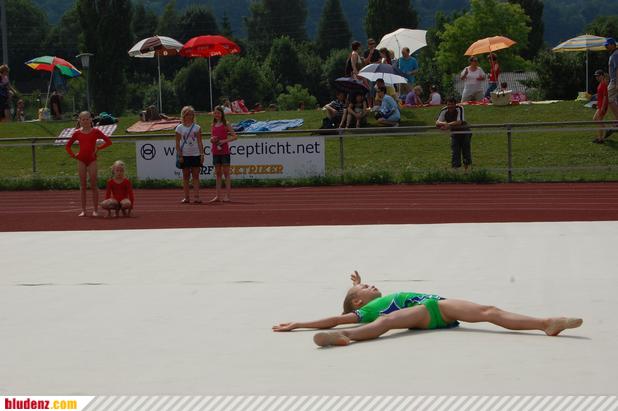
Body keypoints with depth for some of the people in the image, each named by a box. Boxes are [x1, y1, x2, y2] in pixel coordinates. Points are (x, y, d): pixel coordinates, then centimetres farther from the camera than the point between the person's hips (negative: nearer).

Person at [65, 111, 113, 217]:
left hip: (92, 160, -2)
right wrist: (73, 155, 2)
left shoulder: (95, 132, -1)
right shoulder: (77, 133, 5)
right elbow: (67, 146, 14)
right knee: (83, 185, 4)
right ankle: (83, 210, 6)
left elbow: (108, 141, -3)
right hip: (81, 160, 2)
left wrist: (98, 148, -10)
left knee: (93, 185, -2)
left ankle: (95, 210, 1)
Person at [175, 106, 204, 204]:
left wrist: (202, 154, -4)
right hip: (184, 155, 0)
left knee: (196, 176, -1)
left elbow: (200, 142, 5)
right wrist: (180, 155, -6)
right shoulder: (179, 128, 3)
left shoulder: (197, 127, 5)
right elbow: (177, 143, 2)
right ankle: (186, 197, 7)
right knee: (186, 176, 4)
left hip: (196, 155, 0)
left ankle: (196, 196, -3)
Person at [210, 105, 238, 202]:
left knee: (226, 173, -2)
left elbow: (235, 136, -6)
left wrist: (225, 140, -16)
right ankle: (217, 196, 9)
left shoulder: (226, 124, -3)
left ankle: (227, 195, -1)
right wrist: (212, 139, -3)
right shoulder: (213, 125, 12)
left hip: (224, 151, -5)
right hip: (215, 152, 5)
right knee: (217, 173, 8)